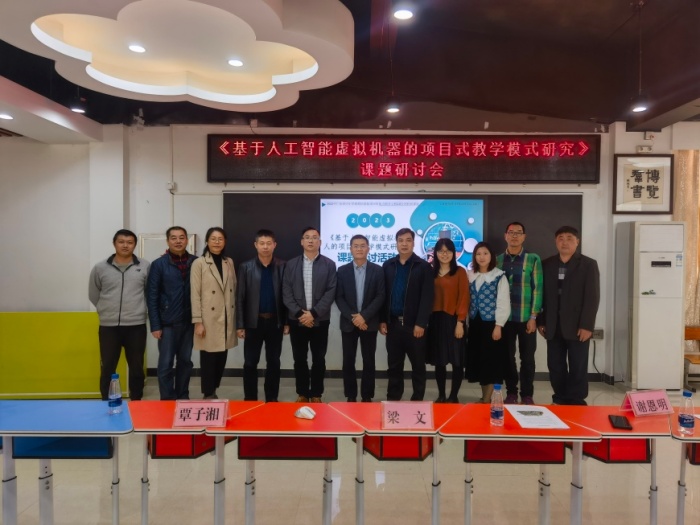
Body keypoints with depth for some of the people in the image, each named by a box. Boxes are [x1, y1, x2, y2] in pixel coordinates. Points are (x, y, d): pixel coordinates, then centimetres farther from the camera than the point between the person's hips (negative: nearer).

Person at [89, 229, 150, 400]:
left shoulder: (145, 267, -1)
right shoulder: (100, 268, 2)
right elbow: (93, 295, 13)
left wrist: (138, 309, 6)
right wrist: (107, 311, 9)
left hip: (136, 326, 0)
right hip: (108, 327, 1)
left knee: (136, 368, 10)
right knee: (107, 369, 8)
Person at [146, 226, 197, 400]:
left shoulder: (196, 262, 1)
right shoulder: (159, 264, -3)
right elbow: (152, 297, -4)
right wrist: (155, 325, -8)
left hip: (189, 322, 2)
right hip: (168, 323, -2)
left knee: (185, 362, 12)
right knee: (166, 364, 3)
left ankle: (183, 398, 25)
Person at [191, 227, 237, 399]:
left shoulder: (229, 263, 11)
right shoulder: (199, 263, -4)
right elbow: (195, 294, -8)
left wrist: (234, 318, 9)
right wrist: (197, 322, -12)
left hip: (226, 319, 5)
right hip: (209, 320, -5)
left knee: (222, 358, 9)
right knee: (209, 359, 0)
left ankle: (213, 392, 26)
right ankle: (208, 395, 15)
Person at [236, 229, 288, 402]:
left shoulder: (282, 267, 0)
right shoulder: (246, 267, -1)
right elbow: (240, 298, -2)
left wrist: (287, 322, -1)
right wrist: (240, 325, -6)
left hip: (275, 322, 1)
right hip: (253, 322, 0)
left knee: (273, 362, 9)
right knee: (250, 363, 6)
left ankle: (272, 399, 21)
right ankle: (250, 399, 18)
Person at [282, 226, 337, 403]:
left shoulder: (329, 265, 2)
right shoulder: (291, 264, 6)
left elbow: (330, 292, -5)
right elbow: (286, 292, 1)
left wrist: (313, 313, -13)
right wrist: (299, 313, -11)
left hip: (320, 320, -1)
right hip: (297, 320, 1)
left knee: (319, 359, 5)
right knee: (299, 359, 8)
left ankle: (316, 394, 19)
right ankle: (302, 394, 21)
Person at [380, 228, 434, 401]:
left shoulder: (423, 266, -3)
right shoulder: (388, 266, 8)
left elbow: (427, 298, -8)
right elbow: (383, 294, 8)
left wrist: (421, 323, -14)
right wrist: (382, 320, 2)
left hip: (414, 324, -3)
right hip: (393, 323, 3)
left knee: (418, 365, 8)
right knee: (394, 365, 11)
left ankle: (417, 400, 20)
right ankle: (393, 399, 22)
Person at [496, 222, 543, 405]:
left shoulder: (533, 259, 1)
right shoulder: (498, 260, 6)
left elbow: (537, 288, -2)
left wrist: (533, 317, -7)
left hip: (526, 318, -1)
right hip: (504, 317, 2)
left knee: (527, 357, 5)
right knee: (508, 357, 9)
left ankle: (527, 395, 18)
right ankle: (511, 393, 21)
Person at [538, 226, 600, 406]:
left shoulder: (588, 264, 0)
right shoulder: (546, 264, 8)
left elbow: (593, 297, -6)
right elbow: (542, 295, 9)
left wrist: (586, 325, -13)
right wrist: (540, 321, 4)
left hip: (577, 326, -3)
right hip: (553, 326, 3)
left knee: (578, 368, 4)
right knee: (555, 366, 8)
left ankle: (577, 403, 16)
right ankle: (560, 400, 21)